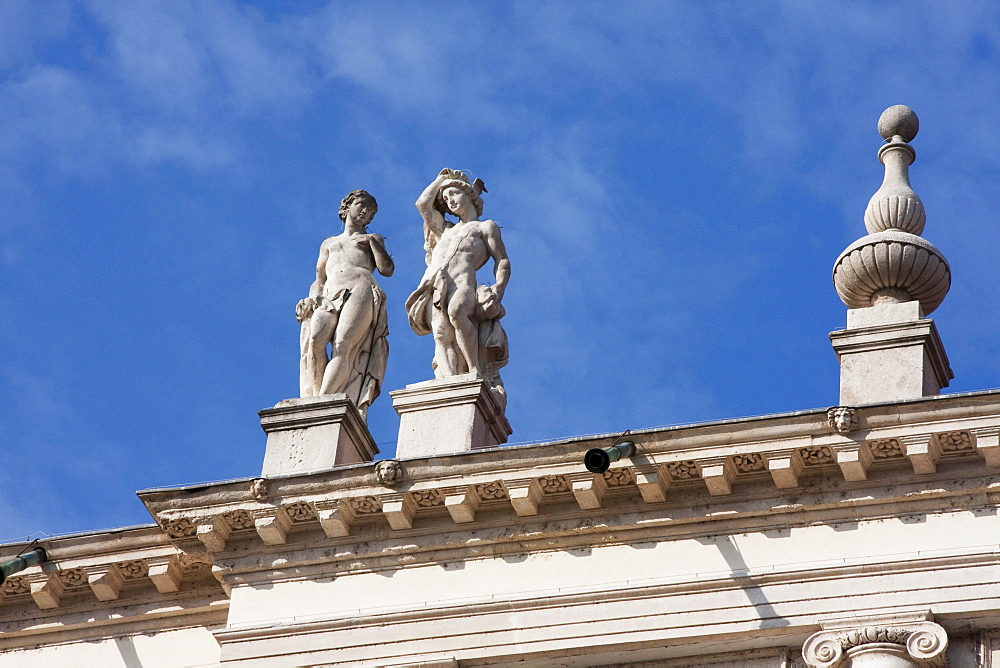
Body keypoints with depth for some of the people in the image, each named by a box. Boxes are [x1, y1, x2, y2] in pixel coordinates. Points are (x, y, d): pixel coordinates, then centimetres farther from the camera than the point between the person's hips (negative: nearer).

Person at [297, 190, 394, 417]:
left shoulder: (373, 240, 30)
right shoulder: (328, 243, 36)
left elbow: (387, 270, 13)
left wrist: (371, 242, 9)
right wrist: (311, 298, 6)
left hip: (360, 290, -2)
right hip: (329, 296, 2)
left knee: (342, 345, -27)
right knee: (314, 340, -29)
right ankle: (315, 401, -35)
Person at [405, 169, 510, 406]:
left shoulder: (486, 227, 21)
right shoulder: (446, 230, 38)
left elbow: (503, 262, 10)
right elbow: (423, 204, 30)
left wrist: (498, 289, -8)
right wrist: (440, 179, 41)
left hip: (463, 282, -5)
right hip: (435, 286, 5)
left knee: (457, 312, -38)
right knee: (441, 335, -22)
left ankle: (477, 374, -38)